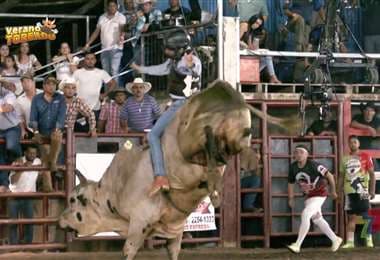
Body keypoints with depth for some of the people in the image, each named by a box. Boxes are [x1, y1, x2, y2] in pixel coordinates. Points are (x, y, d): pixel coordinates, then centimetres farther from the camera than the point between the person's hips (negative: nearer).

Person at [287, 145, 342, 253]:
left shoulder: (313, 165, -23)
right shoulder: (293, 167, -7)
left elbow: (329, 176, -13)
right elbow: (291, 183, 9)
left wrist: (333, 191, -3)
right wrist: (291, 199, 6)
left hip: (319, 193, -8)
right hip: (308, 196, 8)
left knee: (305, 215, -21)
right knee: (317, 219, 16)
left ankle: (297, 245, -20)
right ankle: (335, 239, 34)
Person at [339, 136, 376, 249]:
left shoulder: (365, 156, 1)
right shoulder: (345, 159, 13)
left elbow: (372, 174, -1)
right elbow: (342, 176, 17)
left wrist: (372, 190, -8)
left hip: (362, 191, -4)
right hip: (349, 191, 4)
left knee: (366, 215, -4)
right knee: (351, 217, 4)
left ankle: (369, 240, 3)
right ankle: (350, 241, 4)